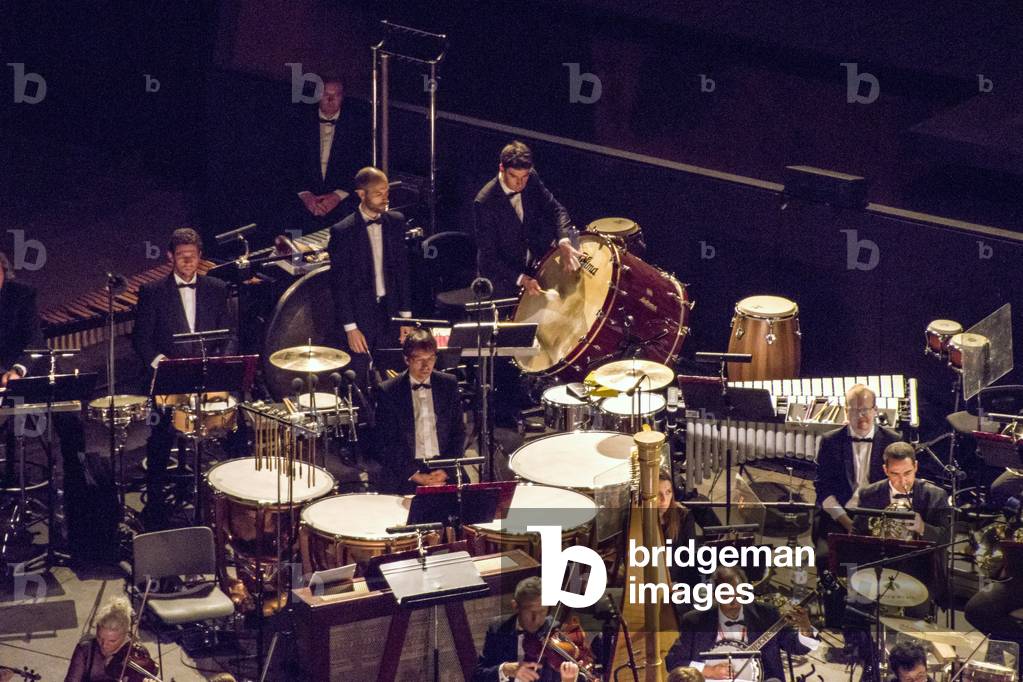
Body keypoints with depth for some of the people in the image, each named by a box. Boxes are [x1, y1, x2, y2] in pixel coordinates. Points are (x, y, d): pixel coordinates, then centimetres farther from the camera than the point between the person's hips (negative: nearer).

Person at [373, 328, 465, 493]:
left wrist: (446, 469, -4)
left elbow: (458, 432, 10)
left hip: (444, 468, 2)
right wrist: (415, 475, -12)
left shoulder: (449, 384, 8)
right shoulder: (388, 391, -1)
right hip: (404, 472, -2)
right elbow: (384, 443, -2)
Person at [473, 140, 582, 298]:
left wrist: (564, 243, -28)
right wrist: (521, 279, -33)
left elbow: (556, 209, -7)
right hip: (501, 272, -5)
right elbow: (488, 255, -23)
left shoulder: (531, 179, -10)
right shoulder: (485, 203, -27)